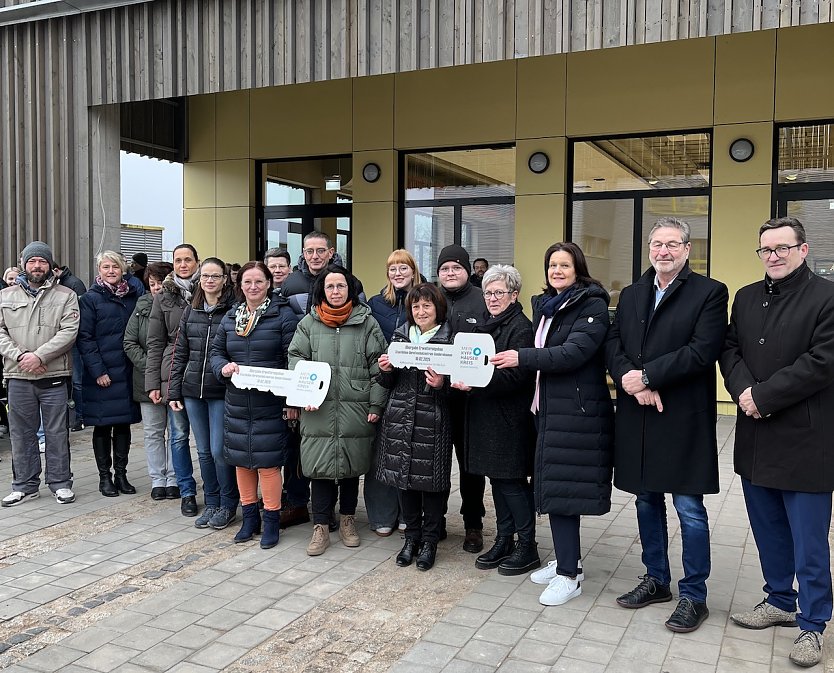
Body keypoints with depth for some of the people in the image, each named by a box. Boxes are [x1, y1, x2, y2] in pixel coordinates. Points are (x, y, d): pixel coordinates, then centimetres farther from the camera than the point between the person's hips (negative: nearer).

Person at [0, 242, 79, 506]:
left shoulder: (66, 296, 4)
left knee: (57, 432, 4)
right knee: (21, 433, 9)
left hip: (54, 376, -2)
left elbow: (69, 332, -7)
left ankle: (60, 482, 16)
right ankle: (25, 485, 20)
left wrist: (39, 355, -17)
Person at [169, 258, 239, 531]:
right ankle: (211, 503, 25)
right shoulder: (190, 311, 9)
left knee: (219, 450, -3)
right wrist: (174, 391, 8)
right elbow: (179, 353, 11)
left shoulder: (234, 310, -5)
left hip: (221, 392, -5)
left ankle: (228, 505, 16)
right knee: (204, 451, 12)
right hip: (192, 390, 5)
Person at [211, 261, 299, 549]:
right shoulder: (230, 317, 11)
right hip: (236, 403, 5)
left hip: (269, 404, -5)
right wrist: (223, 368, -8)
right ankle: (249, 517, 27)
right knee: (241, 459, 12)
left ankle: (272, 520, 12)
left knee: (267, 461, -3)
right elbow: (216, 351, 14)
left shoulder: (283, 315, -5)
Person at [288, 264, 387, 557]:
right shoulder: (309, 323, 7)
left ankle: (347, 520, 29)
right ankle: (321, 527, 13)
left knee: (351, 465, 11)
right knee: (320, 466, 2)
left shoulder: (366, 322, 2)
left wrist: (376, 405, -5)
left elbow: (378, 366, 0)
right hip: (318, 410, 1)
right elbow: (296, 358, 7)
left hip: (355, 409, 0)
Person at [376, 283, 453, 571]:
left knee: (431, 478, 1)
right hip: (400, 417, 4)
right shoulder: (400, 336, 10)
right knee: (404, 475, 9)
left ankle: (430, 540, 18)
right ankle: (412, 536, 25)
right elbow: (389, 383, 14)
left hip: (433, 420, -4)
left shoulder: (448, 340, -2)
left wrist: (442, 384, -22)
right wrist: (385, 370, -7)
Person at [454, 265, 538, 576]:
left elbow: (515, 375, -21)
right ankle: (504, 541, 25)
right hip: (485, 416, 8)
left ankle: (527, 547, 11)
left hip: (510, 418, -8)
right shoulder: (486, 326, 16)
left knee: (512, 480, -2)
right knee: (498, 479, 14)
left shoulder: (521, 327, -12)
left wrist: (475, 383, -29)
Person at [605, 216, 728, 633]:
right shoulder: (631, 295, 13)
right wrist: (632, 383, -13)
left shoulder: (710, 293, -4)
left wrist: (647, 376, -18)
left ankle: (694, 595, 17)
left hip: (683, 419, -5)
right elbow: (612, 346, 4)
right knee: (647, 501, 16)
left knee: (689, 508, 2)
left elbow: (703, 351, -16)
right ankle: (656, 580, 32)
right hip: (637, 416, 6)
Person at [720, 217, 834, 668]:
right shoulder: (746, 297, 12)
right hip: (756, 438, 6)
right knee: (768, 531, 18)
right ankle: (780, 602, 35)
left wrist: (763, 396, -17)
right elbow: (729, 348, 8)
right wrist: (743, 390, -11)